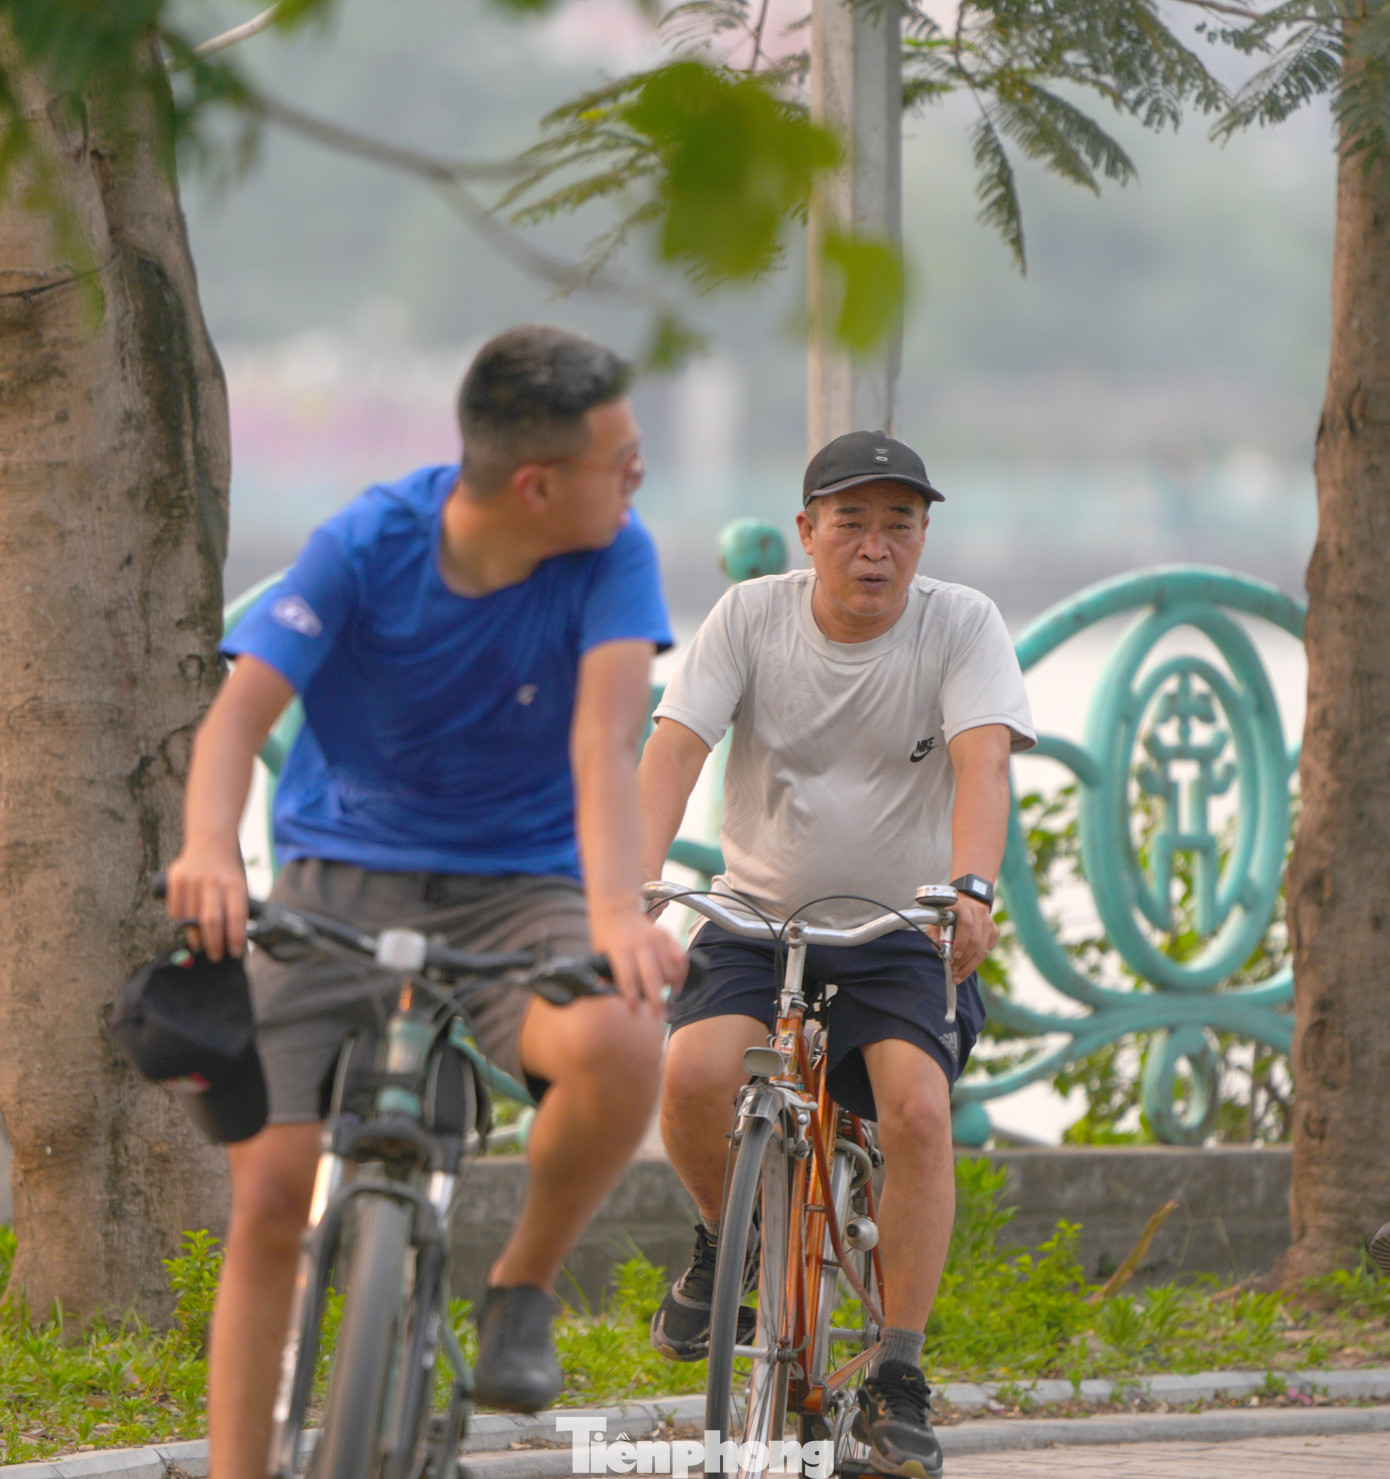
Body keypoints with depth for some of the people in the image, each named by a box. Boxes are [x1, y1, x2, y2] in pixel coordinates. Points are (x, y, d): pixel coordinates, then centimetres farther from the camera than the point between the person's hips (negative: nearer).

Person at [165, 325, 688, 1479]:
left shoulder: (613, 559, -12)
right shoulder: (367, 548, -14)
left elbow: (606, 738, -24)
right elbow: (241, 710, -23)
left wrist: (616, 908, -43)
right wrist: (209, 848, -44)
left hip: (515, 892, 0)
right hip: (338, 880, 0)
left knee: (620, 1048, -32)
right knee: (270, 1193, -12)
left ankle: (523, 1288, -5)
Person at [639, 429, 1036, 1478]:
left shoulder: (962, 625, -8)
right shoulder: (752, 616, -5)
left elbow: (983, 761, -23)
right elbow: (674, 749, -15)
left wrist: (972, 890, -42)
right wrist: (633, 880, -33)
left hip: (901, 930, -1)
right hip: (758, 917, 1)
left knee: (919, 1107, -26)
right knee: (695, 1073, -27)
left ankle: (897, 1387, -16)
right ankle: (724, 1236, 7)